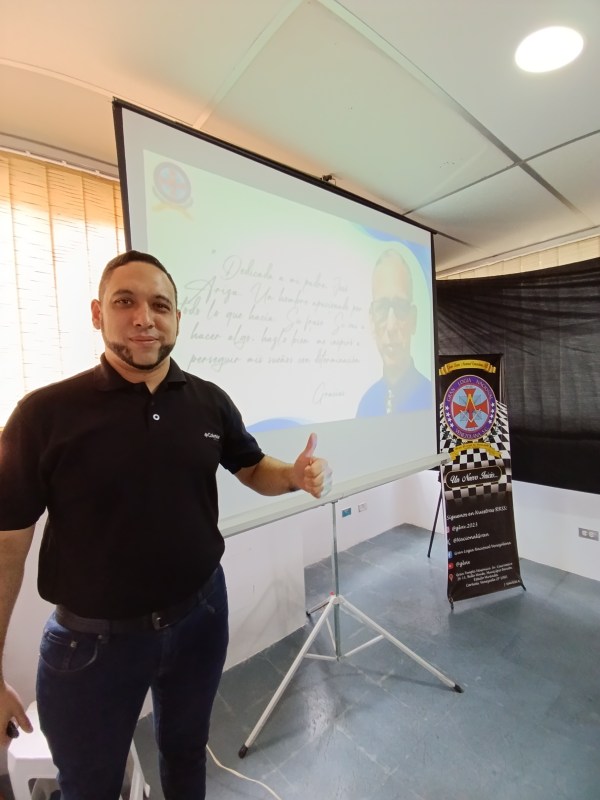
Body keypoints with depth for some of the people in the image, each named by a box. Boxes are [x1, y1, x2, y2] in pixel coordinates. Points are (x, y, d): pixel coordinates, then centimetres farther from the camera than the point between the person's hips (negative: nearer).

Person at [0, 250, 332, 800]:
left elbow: (254, 469, 5)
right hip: (90, 639, -2)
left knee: (187, 752, 30)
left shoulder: (210, 401, -6)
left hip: (200, 617, 3)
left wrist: (296, 475, -17)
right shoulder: (45, 412, -16)